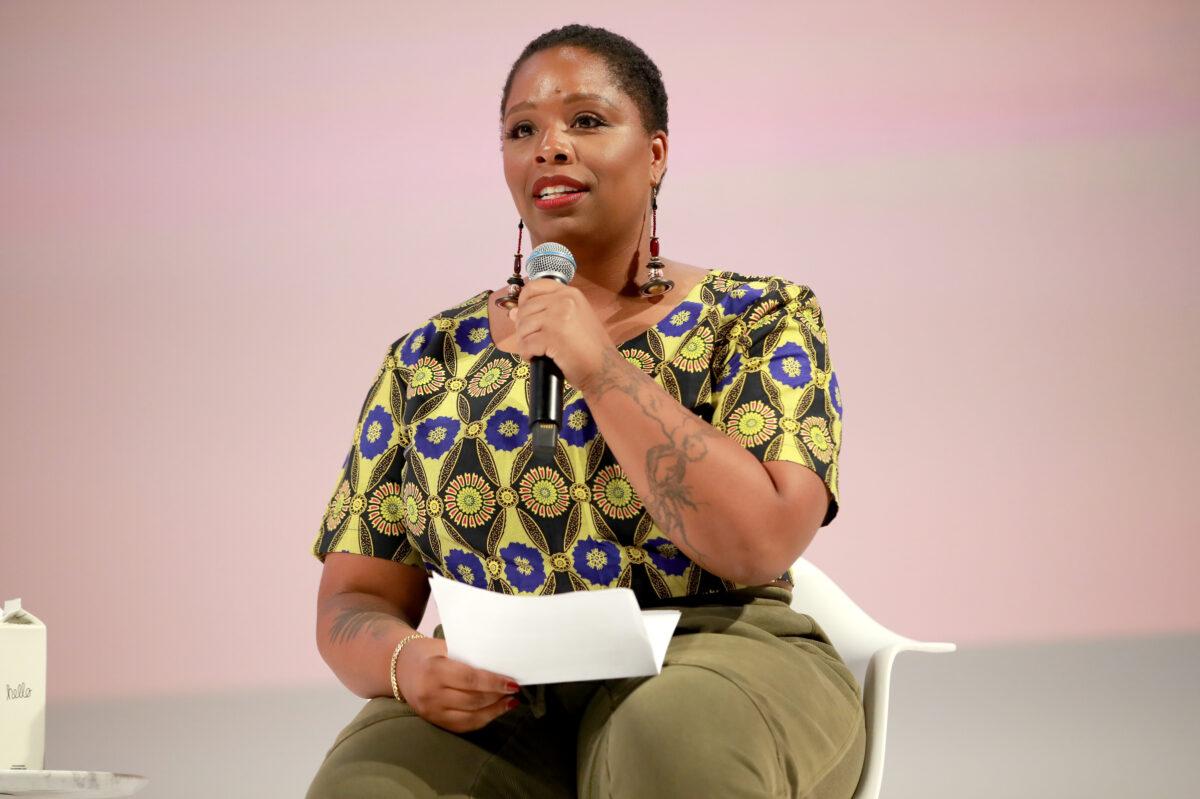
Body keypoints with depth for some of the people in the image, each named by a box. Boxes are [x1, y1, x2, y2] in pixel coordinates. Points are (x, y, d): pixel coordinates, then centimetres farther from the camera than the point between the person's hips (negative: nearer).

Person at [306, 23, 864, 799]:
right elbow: (354, 599, 11)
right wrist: (405, 664, -12)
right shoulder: (429, 359, 14)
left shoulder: (759, 320, 7)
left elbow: (759, 543, -10)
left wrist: (597, 365, -13)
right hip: (496, 706, 2)